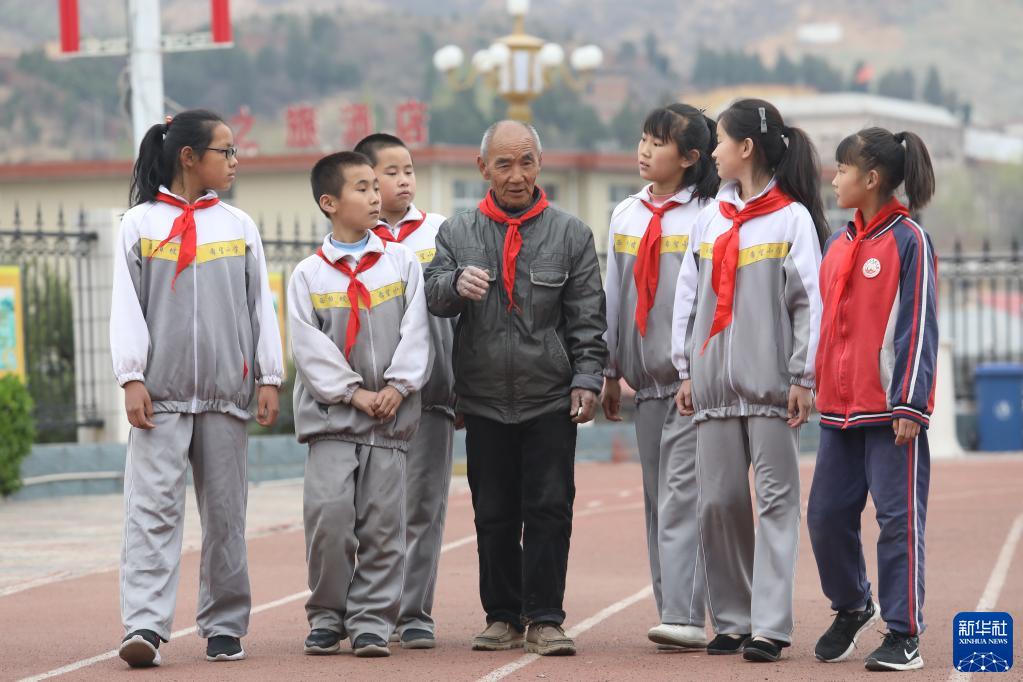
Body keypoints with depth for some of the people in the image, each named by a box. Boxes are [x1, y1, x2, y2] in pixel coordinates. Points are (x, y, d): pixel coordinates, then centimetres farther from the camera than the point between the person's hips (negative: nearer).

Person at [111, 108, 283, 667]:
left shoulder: (239, 227, 12)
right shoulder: (139, 224, 5)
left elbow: (261, 307, 12)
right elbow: (126, 307, 2)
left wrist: (269, 377, 5)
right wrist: (131, 378, -7)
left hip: (226, 392, 3)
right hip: (161, 392, -3)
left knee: (225, 512, 5)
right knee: (152, 507, -12)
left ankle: (224, 627, 13)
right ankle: (144, 626, -18)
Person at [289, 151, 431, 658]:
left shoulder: (401, 262, 8)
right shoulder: (308, 275, 3)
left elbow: (415, 331, 4)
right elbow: (309, 346, -3)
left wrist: (398, 386, -9)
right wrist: (353, 393, -11)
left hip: (391, 417, 2)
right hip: (331, 416, -2)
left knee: (382, 523, -1)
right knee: (329, 514, -11)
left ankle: (371, 621, 7)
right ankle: (326, 617, 3)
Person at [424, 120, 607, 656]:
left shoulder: (570, 234, 5)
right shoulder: (457, 233, 7)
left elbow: (587, 318, 4)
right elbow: (433, 296, -4)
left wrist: (587, 378, -6)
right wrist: (457, 284, -26)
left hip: (550, 399, -1)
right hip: (484, 400, 1)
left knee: (549, 509, -4)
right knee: (494, 515, 6)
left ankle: (545, 619, 1)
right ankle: (502, 616, 15)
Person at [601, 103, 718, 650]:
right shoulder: (626, 215, 13)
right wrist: (608, 371, 16)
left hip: (694, 376, -6)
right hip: (646, 379, 6)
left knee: (682, 495, -13)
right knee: (658, 500, 7)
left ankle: (684, 616, -17)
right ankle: (672, 611, 11)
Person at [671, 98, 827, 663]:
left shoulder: (792, 218, -2)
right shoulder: (710, 219, 14)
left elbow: (808, 301, -5)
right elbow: (688, 296, 15)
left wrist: (803, 377, -9)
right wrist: (687, 370, 10)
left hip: (771, 384, -5)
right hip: (715, 384, 5)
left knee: (775, 500, -5)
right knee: (718, 501, 4)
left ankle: (770, 626, -8)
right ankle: (730, 621, 12)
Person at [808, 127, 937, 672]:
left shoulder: (909, 241, -8)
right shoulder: (837, 244, 12)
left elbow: (919, 326, -11)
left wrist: (910, 404, -15)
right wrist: (812, 384, 16)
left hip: (891, 411, -7)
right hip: (838, 408, 7)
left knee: (898, 518, -4)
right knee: (826, 515, 9)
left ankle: (904, 636, 3)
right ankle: (852, 607, 31)